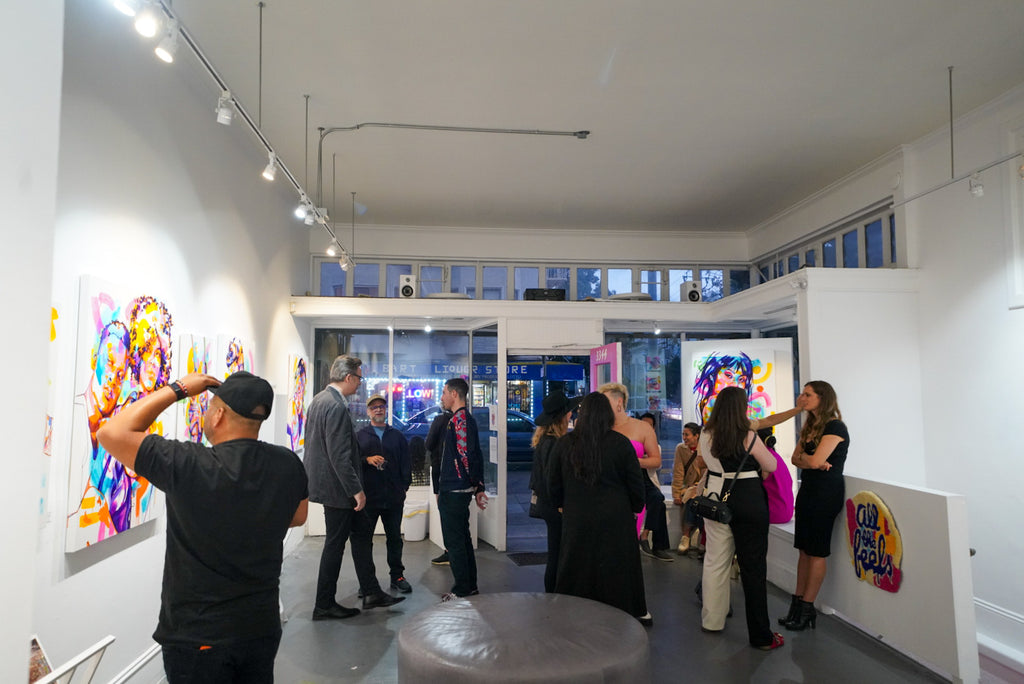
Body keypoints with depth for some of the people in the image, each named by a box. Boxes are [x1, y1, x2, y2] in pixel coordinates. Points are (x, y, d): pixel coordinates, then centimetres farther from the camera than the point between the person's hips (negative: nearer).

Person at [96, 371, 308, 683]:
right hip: (262, 626, 4)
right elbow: (298, 516, 8)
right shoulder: (287, 465, -11)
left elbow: (112, 433, -14)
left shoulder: (188, 466, -25)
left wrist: (177, 389, -10)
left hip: (197, 636, -4)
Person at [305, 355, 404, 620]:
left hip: (322, 480, 10)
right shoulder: (336, 407, -23)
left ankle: (371, 592, 22)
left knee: (362, 531, 15)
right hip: (336, 487, -10)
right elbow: (339, 456, -26)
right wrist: (356, 490, -20)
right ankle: (324, 605, 16)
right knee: (336, 543, 2)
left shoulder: (319, 399, 9)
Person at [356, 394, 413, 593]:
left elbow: (406, 463, 11)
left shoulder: (397, 436, 14)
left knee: (395, 538, 9)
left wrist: (405, 485, 1)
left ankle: (397, 576, 19)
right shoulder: (359, 436, 10)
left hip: (394, 497, 2)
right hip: (368, 495, -1)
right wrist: (367, 460, -15)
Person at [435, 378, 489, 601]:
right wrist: (478, 487, 16)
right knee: (462, 539, 17)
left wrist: (476, 487, -15)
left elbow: (466, 455, -22)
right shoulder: (466, 418, 15)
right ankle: (470, 585, 26)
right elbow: (476, 455, 16)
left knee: (454, 542, -2)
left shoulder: (459, 419, -17)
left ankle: (463, 590, 6)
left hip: (453, 491, -10)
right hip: (459, 490, 10)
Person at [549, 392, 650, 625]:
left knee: (578, 568, 12)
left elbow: (553, 483, 6)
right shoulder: (620, 443, -10)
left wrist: (561, 505, 22)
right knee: (617, 569, 10)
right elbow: (636, 482, -2)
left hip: (577, 520, 2)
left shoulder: (564, 444, -3)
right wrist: (635, 508, 13)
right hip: (615, 520, -1)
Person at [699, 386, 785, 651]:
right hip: (749, 500, -4)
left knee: (715, 560, 15)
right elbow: (771, 466, -2)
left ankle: (712, 620, 27)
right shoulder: (748, 436, -14)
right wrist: (762, 445, 17)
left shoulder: (706, 435, 0)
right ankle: (760, 635, 9)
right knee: (753, 565, 2)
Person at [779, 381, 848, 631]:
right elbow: (796, 458, 7)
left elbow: (815, 460, -21)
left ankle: (807, 608, 7)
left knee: (817, 551, -1)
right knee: (804, 548, 9)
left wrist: (804, 456, 0)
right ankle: (798, 603, 14)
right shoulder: (810, 426, 14)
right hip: (808, 489, 8)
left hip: (826, 493, -8)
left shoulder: (835, 427, -13)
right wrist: (815, 462, -12)